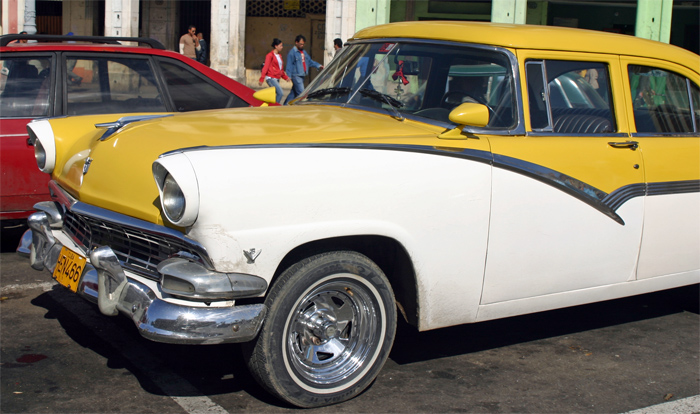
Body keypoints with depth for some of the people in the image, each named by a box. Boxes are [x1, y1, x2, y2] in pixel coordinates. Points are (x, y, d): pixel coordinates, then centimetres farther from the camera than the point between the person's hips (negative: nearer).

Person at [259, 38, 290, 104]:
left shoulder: (279, 55, 17)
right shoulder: (270, 55, -7)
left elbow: (281, 69, 23)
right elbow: (266, 67, -10)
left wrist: (285, 77, 15)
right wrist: (261, 79, -14)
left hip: (277, 78, 8)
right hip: (271, 78, -8)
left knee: (273, 95, 8)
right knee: (280, 93, -18)